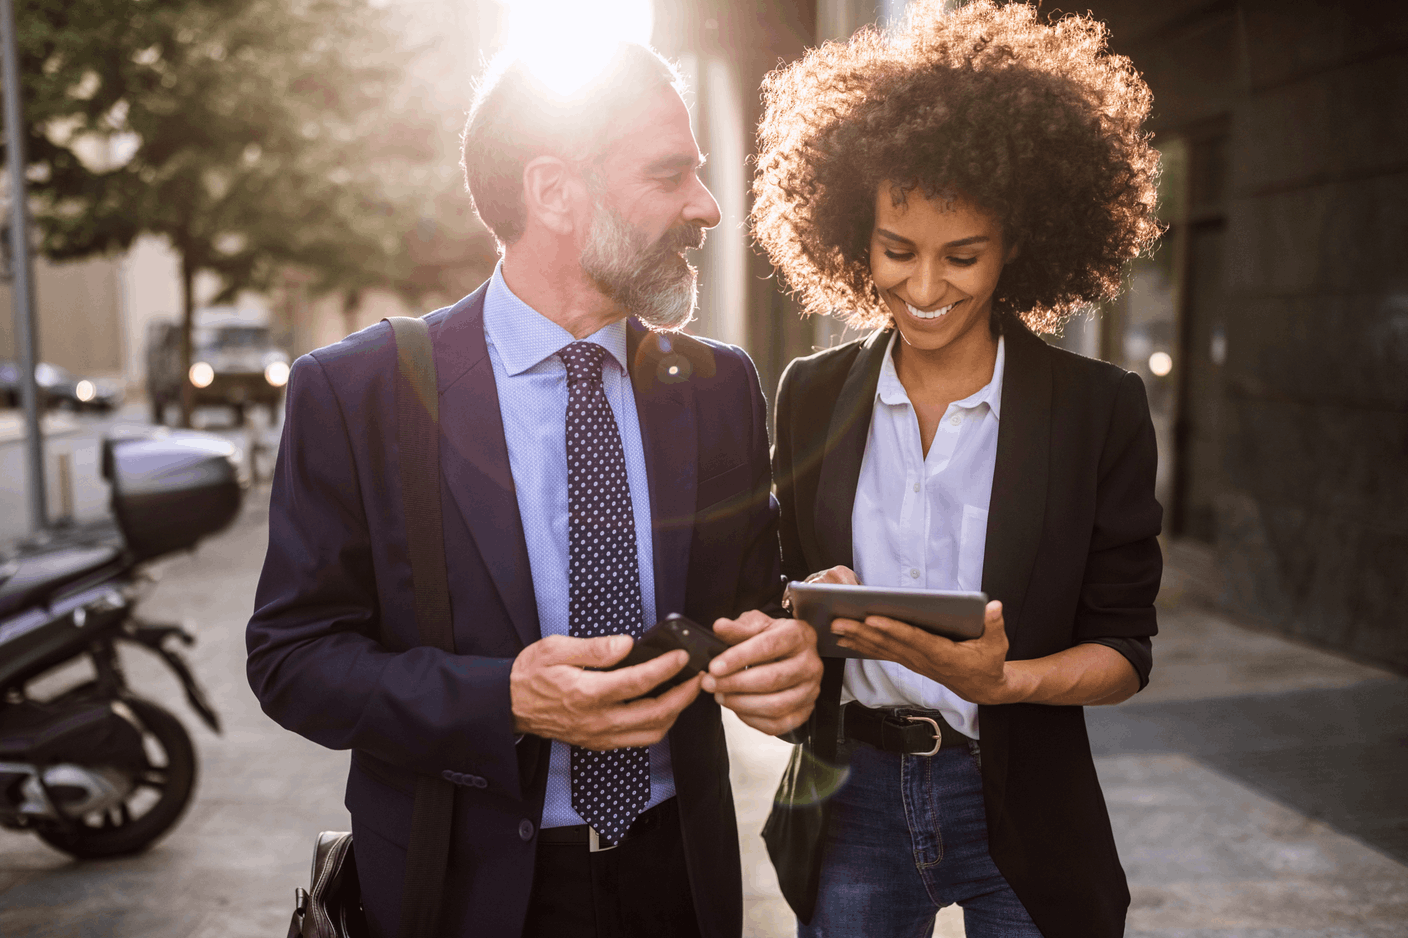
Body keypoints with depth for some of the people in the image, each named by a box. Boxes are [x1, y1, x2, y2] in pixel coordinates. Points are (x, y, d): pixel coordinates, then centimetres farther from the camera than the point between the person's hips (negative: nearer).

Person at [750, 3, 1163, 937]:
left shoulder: (1099, 409, -8)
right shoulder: (813, 395, 0)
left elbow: (1125, 648, -5)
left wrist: (1002, 679, -24)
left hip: (1020, 811, -1)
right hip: (851, 798, 2)